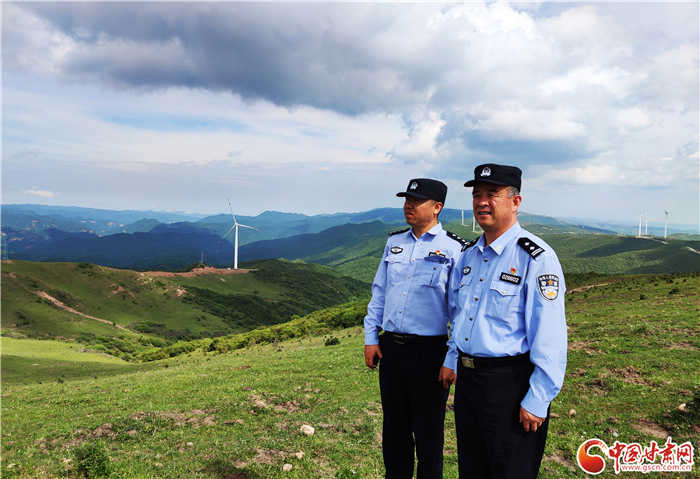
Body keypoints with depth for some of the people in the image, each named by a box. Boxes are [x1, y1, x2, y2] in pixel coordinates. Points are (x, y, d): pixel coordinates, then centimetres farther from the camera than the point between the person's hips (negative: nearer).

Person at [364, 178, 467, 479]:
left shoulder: (453, 249, -7)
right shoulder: (394, 242, 9)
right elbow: (379, 292, 13)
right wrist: (371, 338, 8)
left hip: (429, 352, -5)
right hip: (390, 348, 5)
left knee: (428, 431, 10)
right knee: (394, 426, 18)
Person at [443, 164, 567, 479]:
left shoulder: (537, 258, -16)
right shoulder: (468, 255, 8)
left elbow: (549, 338, -19)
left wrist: (537, 400, -19)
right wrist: (452, 361, 18)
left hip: (511, 382, -7)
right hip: (466, 379, 7)